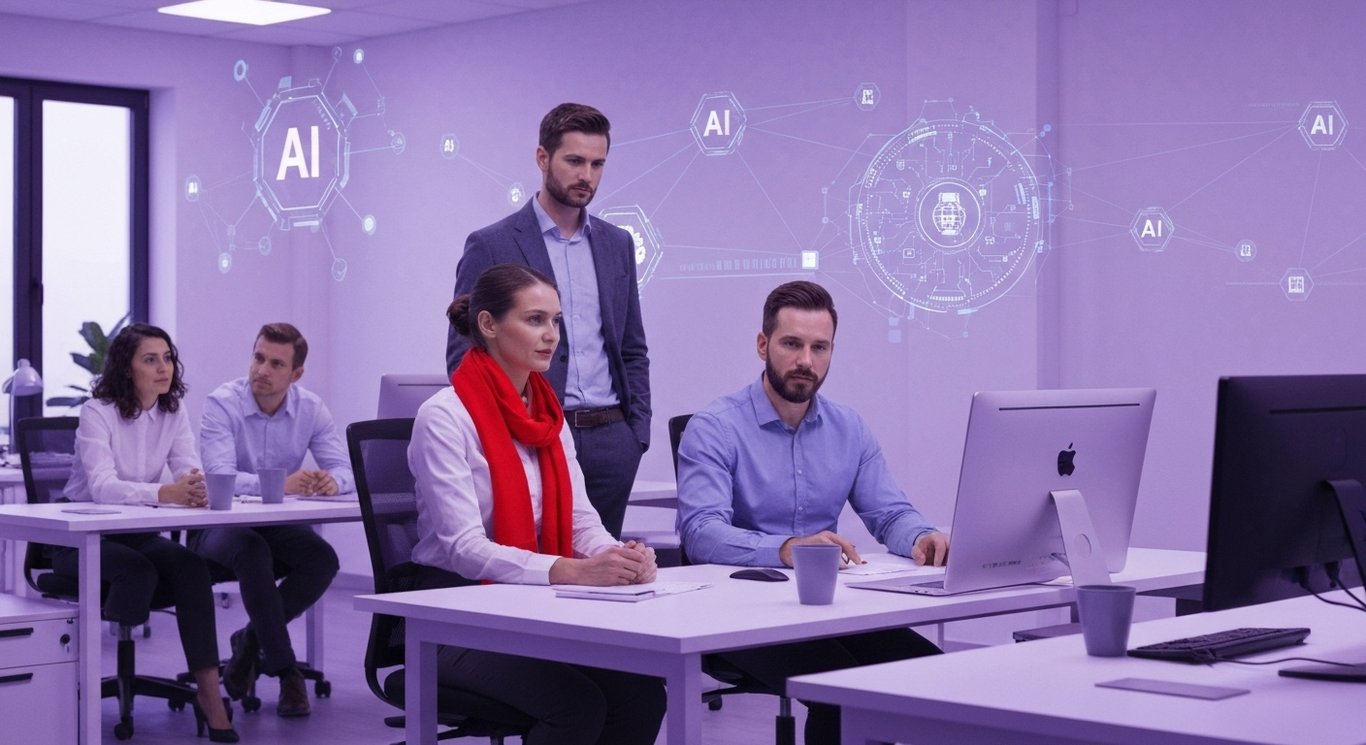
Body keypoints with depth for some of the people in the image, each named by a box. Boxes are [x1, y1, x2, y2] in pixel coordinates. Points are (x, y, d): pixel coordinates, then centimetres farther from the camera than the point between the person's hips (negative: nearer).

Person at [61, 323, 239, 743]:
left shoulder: (173, 413, 1)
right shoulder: (97, 412, -15)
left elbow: (191, 474, -11)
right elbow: (102, 487, -29)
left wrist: (196, 488, -36)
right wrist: (166, 493, -45)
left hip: (138, 534, 4)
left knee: (191, 567, -24)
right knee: (137, 572, -34)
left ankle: (208, 693, -26)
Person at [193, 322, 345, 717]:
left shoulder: (311, 408, -1)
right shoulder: (222, 404, -15)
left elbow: (343, 469, -6)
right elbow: (220, 476, -27)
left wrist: (331, 481, -32)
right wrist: (283, 484, -41)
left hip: (278, 525, 4)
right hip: (220, 526, -4)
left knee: (323, 560, -25)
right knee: (253, 551, -36)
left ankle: (252, 640, -2)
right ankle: (286, 670, -26)